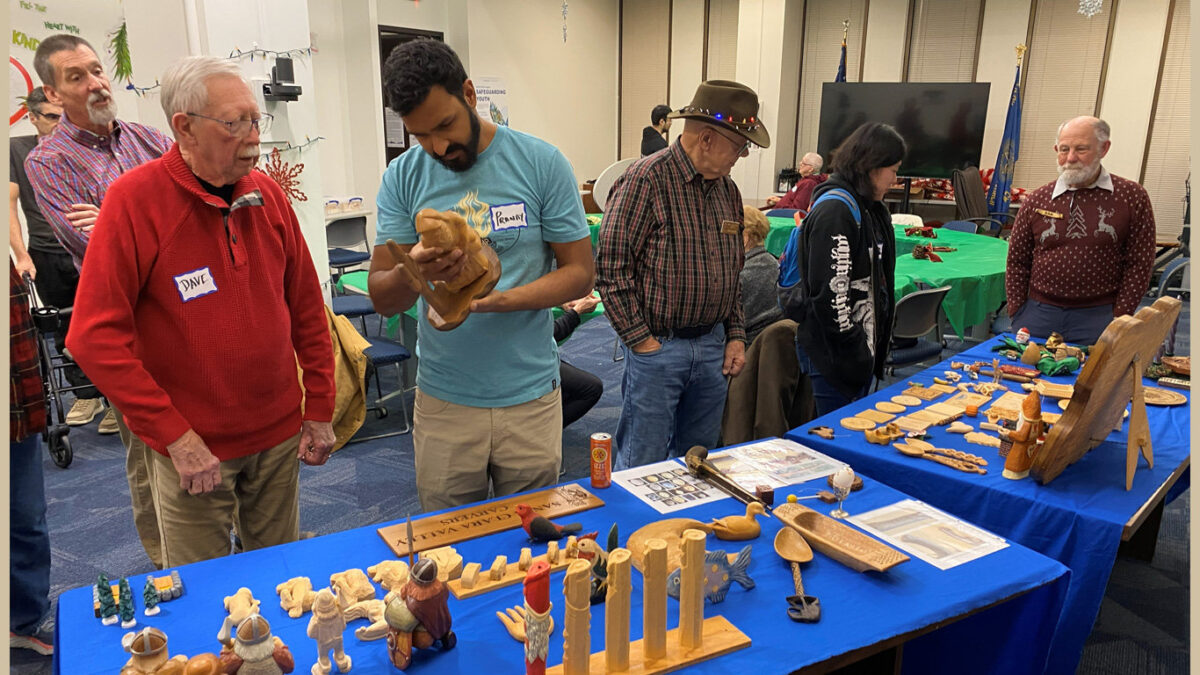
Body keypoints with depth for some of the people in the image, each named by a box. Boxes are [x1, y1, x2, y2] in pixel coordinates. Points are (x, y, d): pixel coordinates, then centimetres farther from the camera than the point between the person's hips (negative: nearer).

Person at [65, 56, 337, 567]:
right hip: (191, 448, -4)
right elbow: (95, 336, -15)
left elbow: (307, 307, 7)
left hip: (280, 436, 4)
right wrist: (176, 435, -17)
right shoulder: (133, 199, -12)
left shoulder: (267, 193, 2)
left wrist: (319, 409, 5)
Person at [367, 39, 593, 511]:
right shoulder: (402, 178, -1)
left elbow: (579, 272, -6)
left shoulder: (541, 163, -7)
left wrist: (498, 300, -22)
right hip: (443, 400, 1)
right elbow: (381, 298, -3)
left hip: (531, 397, -1)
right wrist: (413, 272, -26)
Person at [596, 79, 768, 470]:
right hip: (657, 347, -7)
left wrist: (736, 335, 12)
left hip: (713, 346, 7)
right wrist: (641, 341, -14)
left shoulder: (727, 188, 10)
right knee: (643, 466, 3)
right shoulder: (645, 180, -14)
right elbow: (610, 266, -15)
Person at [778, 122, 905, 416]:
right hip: (832, 351, -9)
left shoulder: (868, 208, 13)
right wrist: (854, 350, -18)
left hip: (862, 345, 10)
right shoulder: (834, 210, -17)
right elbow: (829, 291, -23)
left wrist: (872, 347, 14)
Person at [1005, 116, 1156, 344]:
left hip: (1097, 317, -2)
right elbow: (1017, 262, 8)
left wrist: (1118, 321, -6)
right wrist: (1017, 315, 1)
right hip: (1038, 312, 2)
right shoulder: (1036, 201, 5)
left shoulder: (1132, 197, -1)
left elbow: (1138, 265, -1)